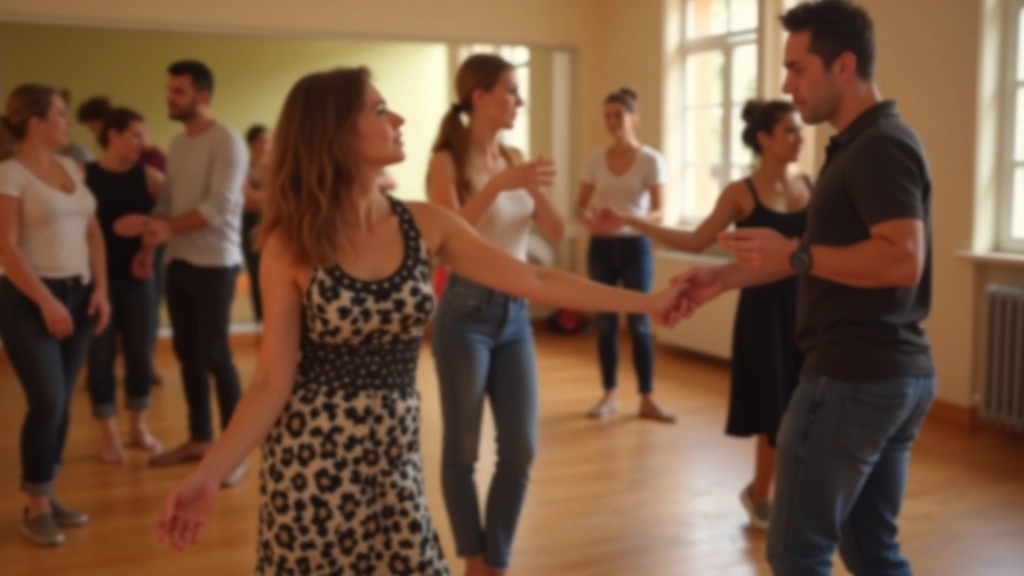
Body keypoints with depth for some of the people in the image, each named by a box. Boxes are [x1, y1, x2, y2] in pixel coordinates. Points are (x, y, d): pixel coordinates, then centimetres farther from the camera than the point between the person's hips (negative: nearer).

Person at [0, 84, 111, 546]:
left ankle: (48, 496, 20)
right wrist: (46, 302, -18)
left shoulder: (71, 167, 11)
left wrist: (100, 288, 2)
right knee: (47, 404, -8)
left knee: (62, 403, 8)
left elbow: (92, 233, 12)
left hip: (78, 293, 6)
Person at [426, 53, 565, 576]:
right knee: (462, 449, 6)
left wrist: (534, 190, -12)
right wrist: (497, 185, -28)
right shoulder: (447, 161, -7)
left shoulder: (513, 158, 9)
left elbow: (555, 233, 6)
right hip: (466, 313, -5)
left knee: (521, 450, 5)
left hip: (516, 314, 6)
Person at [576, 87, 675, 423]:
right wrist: (588, 219, -17)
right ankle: (609, 395, 17)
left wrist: (629, 219, -29)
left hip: (635, 246, -3)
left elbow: (659, 212, -10)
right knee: (605, 323, 6)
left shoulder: (651, 160, -5)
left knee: (639, 324, -2)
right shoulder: (596, 159, 4)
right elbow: (580, 205, 6)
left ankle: (647, 400, 7)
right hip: (601, 247, 3)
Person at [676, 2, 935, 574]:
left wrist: (796, 255, -20)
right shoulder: (868, 144, 16)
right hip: (899, 375, 10)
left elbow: (902, 261, -28)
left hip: (855, 378, -10)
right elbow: (834, 257, 20)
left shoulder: (880, 146, -16)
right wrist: (724, 278, 13)